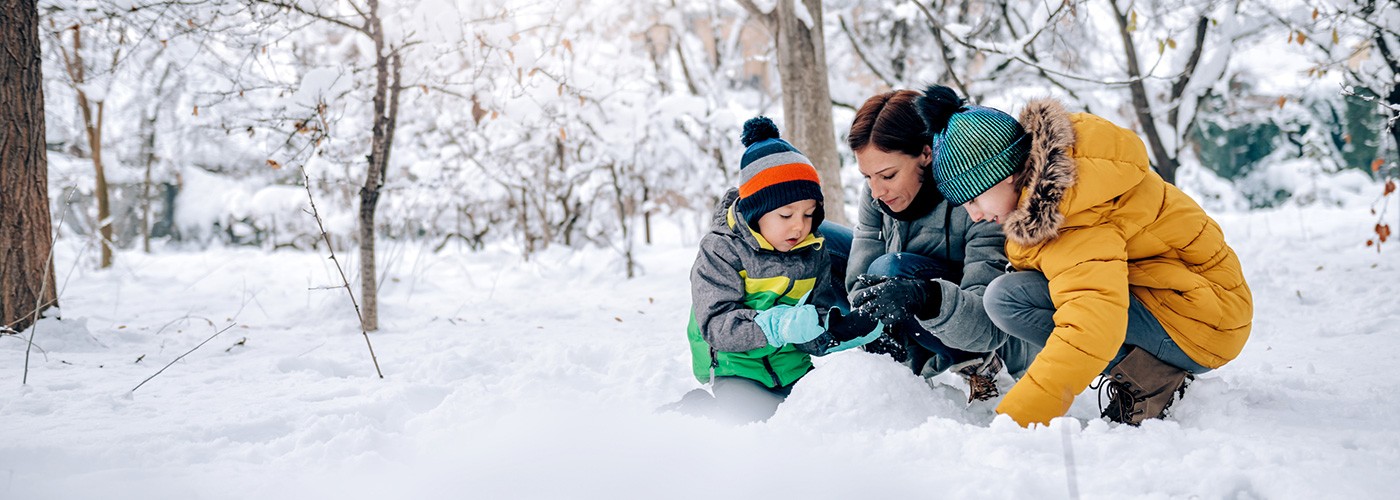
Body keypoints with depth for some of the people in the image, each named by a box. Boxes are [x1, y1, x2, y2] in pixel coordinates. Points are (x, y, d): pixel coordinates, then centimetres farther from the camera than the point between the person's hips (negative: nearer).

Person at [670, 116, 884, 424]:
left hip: (793, 368, 6)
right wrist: (779, 325, -38)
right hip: (737, 370, -6)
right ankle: (695, 410, 0)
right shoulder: (720, 250, -12)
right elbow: (716, 324, -23)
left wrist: (838, 330, -23)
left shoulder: (815, 251, 4)